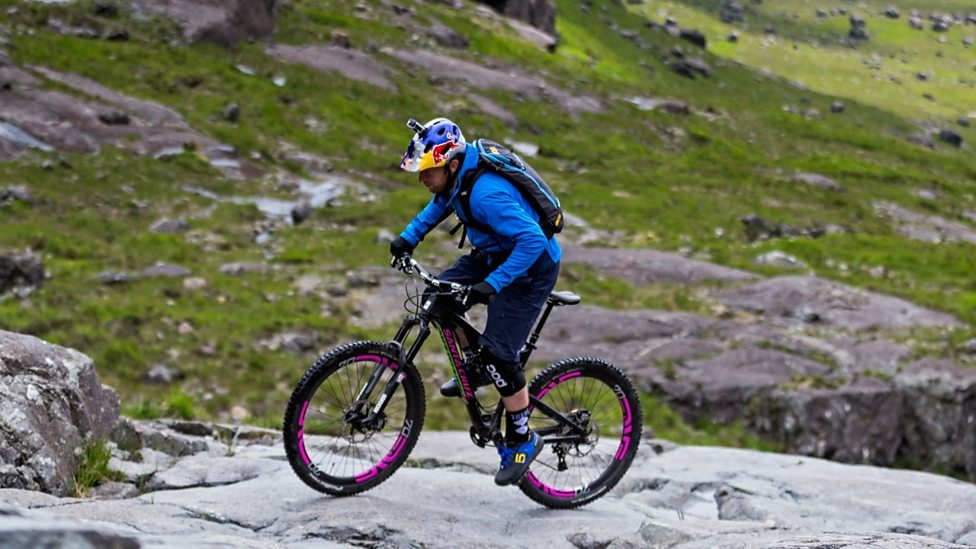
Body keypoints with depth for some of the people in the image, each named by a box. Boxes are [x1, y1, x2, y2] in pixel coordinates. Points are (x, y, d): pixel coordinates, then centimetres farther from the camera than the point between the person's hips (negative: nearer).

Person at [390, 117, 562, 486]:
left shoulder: (486, 193, -34)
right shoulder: (456, 177, -5)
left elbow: (533, 240, -40)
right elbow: (439, 206, 18)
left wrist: (492, 283, -44)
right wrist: (409, 237, 5)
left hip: (530, 268, -9)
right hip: (494, 255, 9)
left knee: (499, 354, -12)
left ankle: (522, 439, 4)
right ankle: (475, 367, 23)